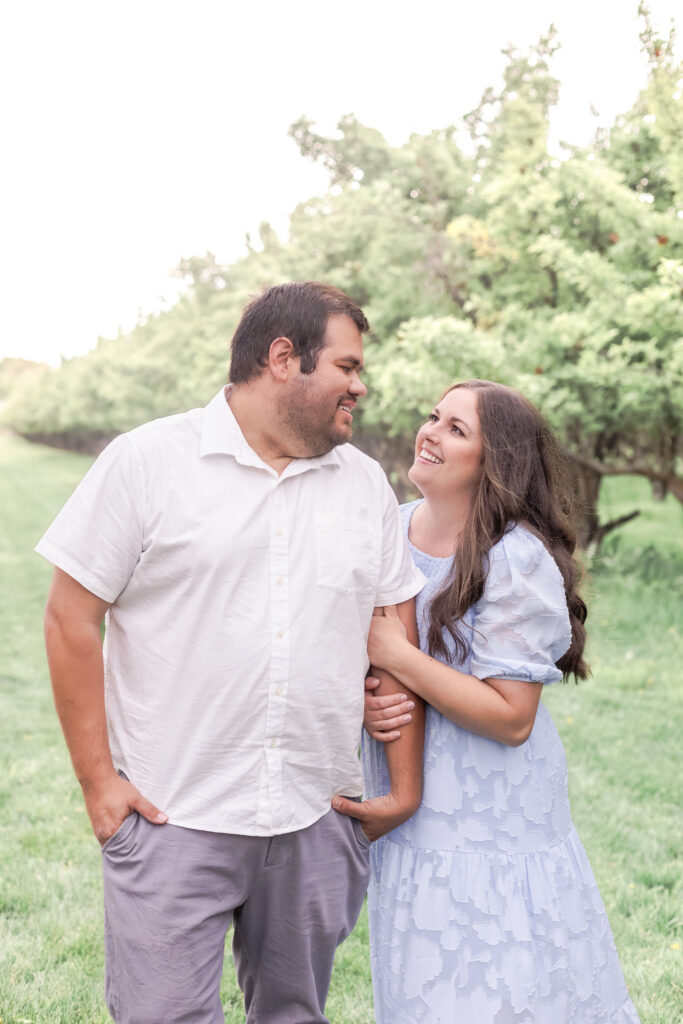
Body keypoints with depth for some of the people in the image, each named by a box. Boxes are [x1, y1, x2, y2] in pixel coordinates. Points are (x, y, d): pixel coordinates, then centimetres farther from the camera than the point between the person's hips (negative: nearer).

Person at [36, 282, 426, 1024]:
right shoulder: (147, 461, -4)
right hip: (171, 820, -4)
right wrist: (96, 778, -8)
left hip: (317, 823, 4)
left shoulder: (364, 483, 9)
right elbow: (71, 617, -4)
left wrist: (406, 784, 8)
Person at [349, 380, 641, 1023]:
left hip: (493, 821, -6)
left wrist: (397, 656, -20)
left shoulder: (517, 562, -18)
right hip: (405, 816, 6)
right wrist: (362, 699, -9)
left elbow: (510, 718, -20)